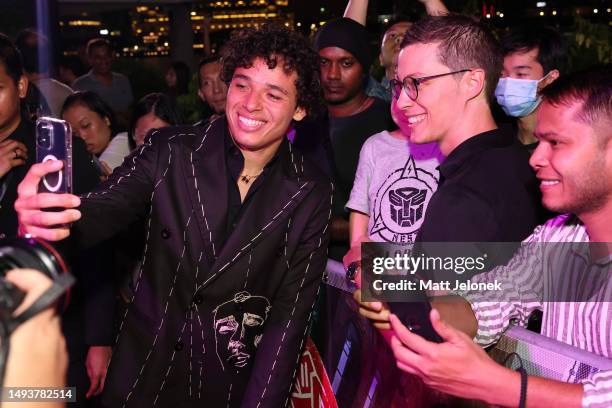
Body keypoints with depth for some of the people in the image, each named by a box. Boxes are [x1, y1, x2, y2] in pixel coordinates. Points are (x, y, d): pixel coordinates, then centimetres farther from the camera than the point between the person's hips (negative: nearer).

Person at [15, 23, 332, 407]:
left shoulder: (312, 193, -10)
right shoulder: (171, 150, -10)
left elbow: (290, 313, -9)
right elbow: (103, 210, -21)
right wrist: (44, 219, -44)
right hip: (143, 374, 1)